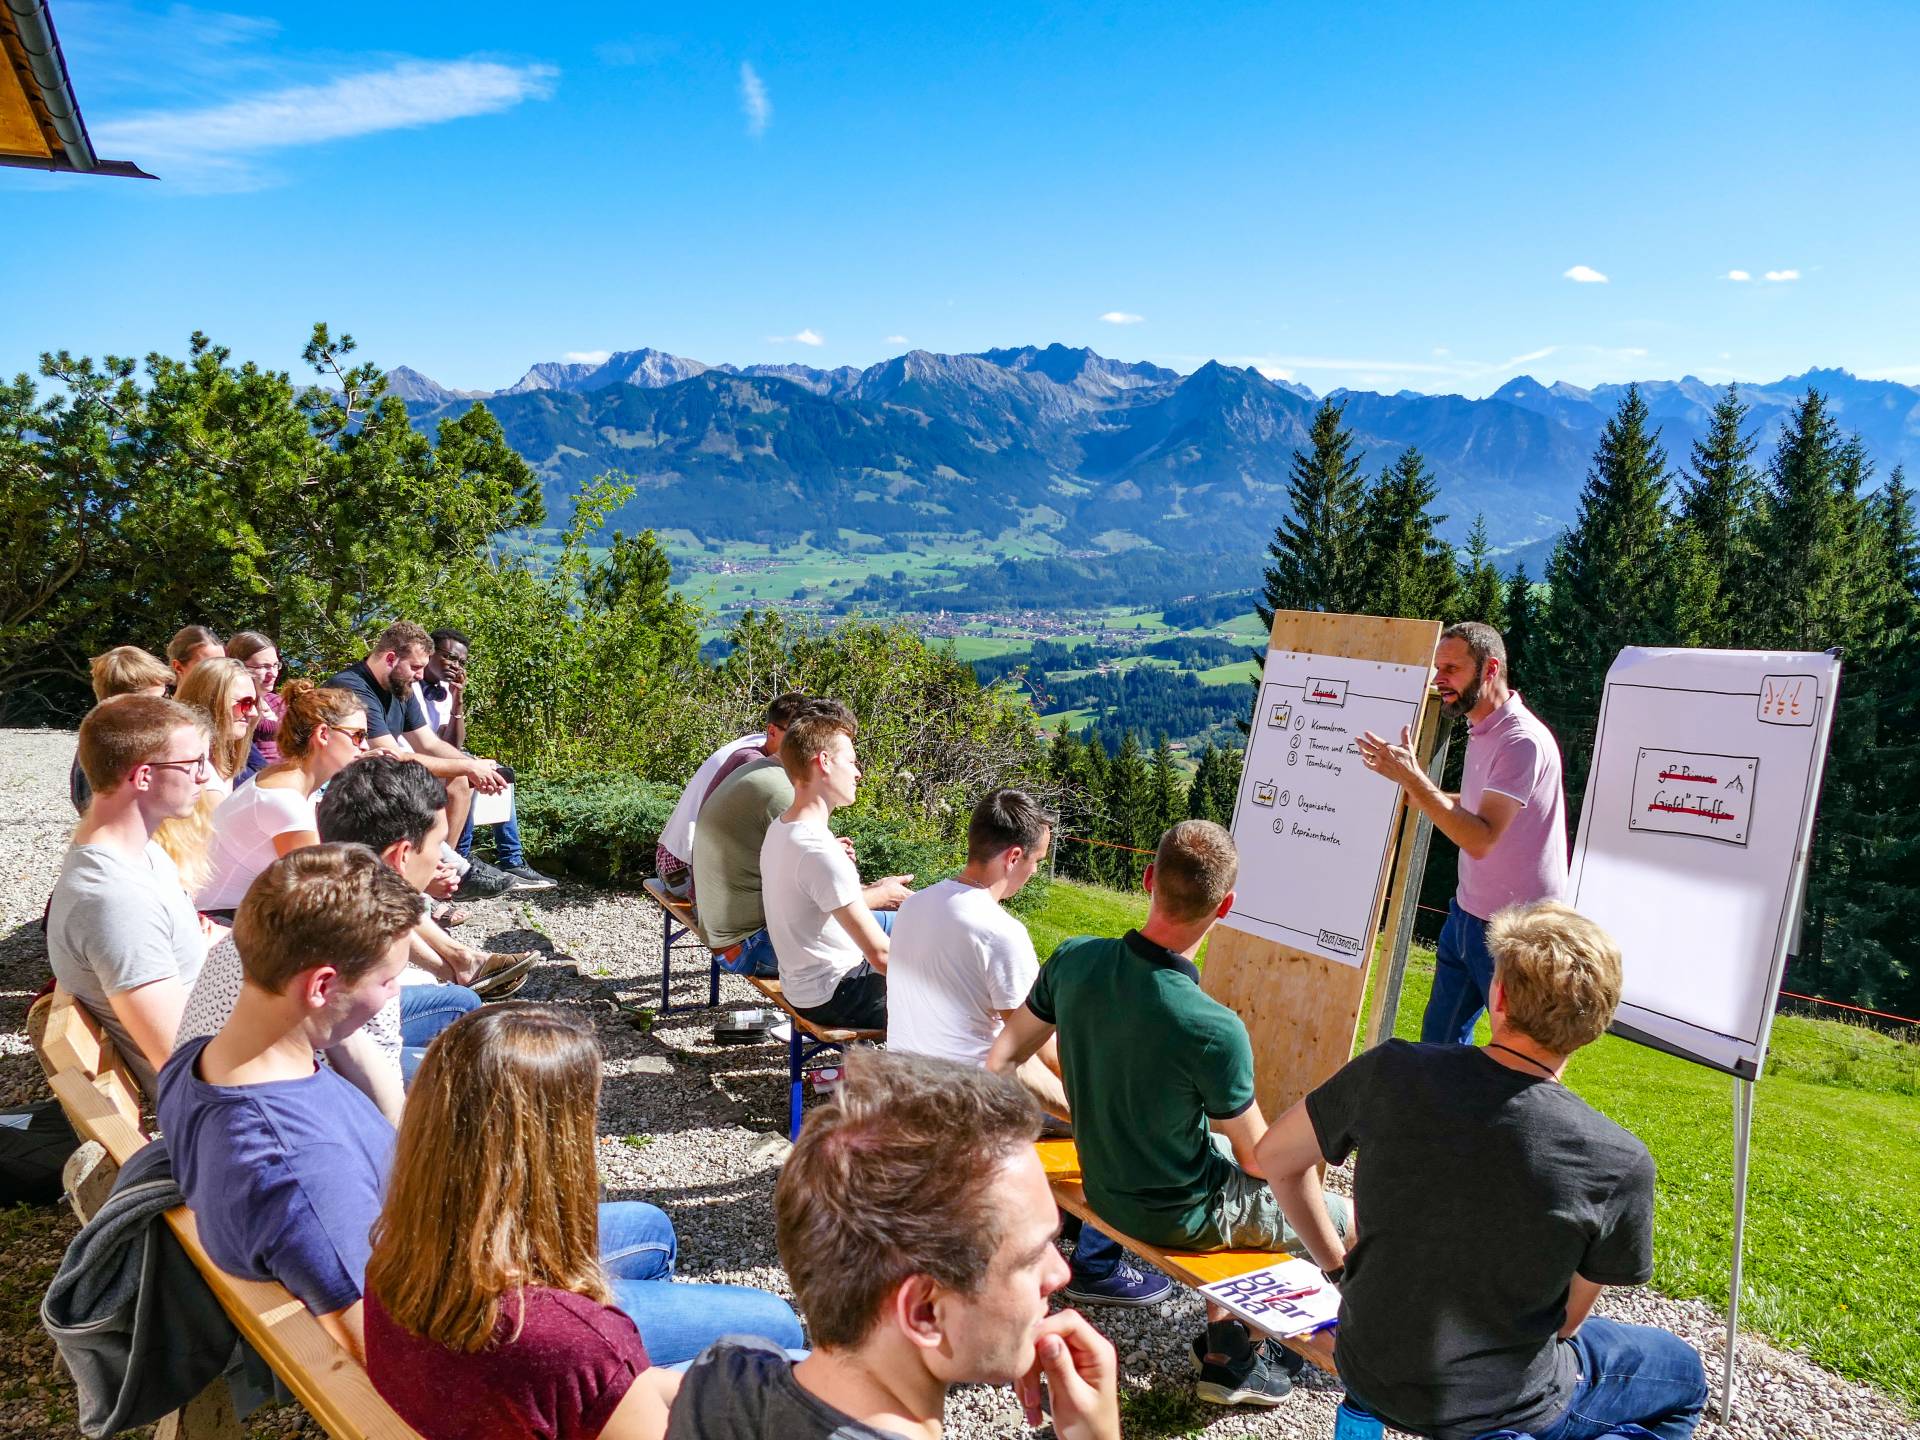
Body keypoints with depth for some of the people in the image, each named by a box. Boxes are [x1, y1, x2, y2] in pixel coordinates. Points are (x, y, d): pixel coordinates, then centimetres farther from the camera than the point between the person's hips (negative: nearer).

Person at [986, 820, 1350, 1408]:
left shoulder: (1074, 959, -18)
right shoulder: (1216, 1033, -33)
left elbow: (1003, 1063, -2)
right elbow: (1259, 1160, -16)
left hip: (1104, 1183, 6)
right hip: (1177, 1217, -6)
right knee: (1345, 1221, 14)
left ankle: (1223, 1341, 32)